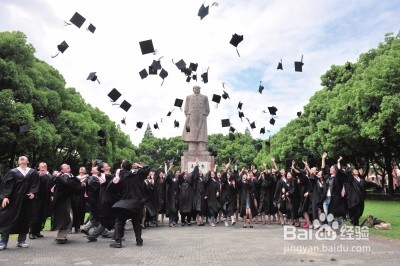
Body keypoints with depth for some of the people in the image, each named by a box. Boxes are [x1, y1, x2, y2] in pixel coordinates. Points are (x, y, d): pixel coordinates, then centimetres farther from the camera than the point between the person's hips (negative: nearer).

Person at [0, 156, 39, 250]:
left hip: (26, 200, 1)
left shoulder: (33, 173, 7)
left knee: (24, 219, 6)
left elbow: (35, 184, 4)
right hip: (13, 199, -1)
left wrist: (33, 193, -12)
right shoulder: (13, 172, 5)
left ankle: (21, 241, 16)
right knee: (8, 219, -2)